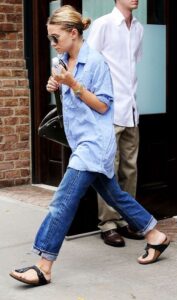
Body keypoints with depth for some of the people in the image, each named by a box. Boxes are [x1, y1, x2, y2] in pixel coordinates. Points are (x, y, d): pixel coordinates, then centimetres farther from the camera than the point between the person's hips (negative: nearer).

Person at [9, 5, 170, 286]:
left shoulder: (95, 61, -14)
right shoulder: (65, 61, 9)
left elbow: (102, 106, -15)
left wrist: (73, 84, -22)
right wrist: (57, 87, 1)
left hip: (94, 142, -9)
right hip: (83, 142, 9)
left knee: (63, 201, -14)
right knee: (114, 194, 18)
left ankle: (44, 267, -12)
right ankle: (155, 236, 33)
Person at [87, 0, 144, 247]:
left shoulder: (139, 28, 13)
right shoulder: (103, 25, -5)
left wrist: (132, 96, 16)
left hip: (131, 111, 6)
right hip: (109, 111, -6)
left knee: (130, 169, 8)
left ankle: (125, 220, 17)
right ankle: (108, 224, 5)